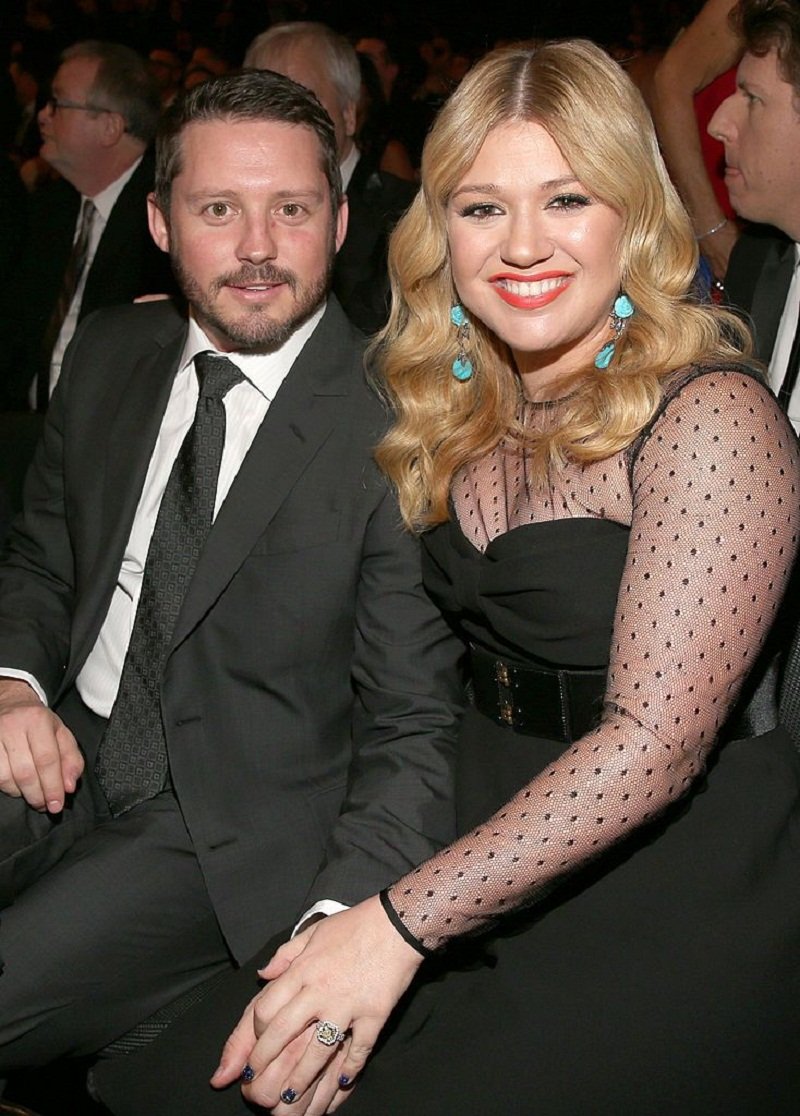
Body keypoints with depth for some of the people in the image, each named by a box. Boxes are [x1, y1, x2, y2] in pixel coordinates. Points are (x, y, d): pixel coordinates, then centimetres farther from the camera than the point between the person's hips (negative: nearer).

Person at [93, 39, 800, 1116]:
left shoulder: (712, 419, -16)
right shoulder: (465, 404, 7)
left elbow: (654, 738, -21)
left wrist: (400, 923, -22)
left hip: (674, 900, -5)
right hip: (497, 858, 6)